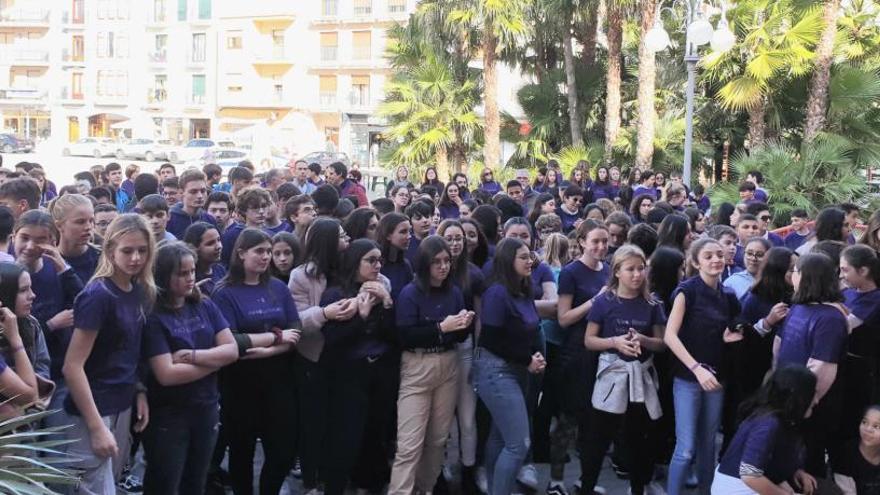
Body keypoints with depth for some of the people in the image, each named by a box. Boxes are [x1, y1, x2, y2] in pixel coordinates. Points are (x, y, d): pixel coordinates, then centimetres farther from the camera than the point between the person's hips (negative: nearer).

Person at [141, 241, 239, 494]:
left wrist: (192, 355, -18)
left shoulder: (205, 306, 1)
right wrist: (214, 361, -11)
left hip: (207, 409, 5)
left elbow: (232, 350, -4)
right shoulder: (153, 317, -15)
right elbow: (166, 375, -22)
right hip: (167, 415, -5)